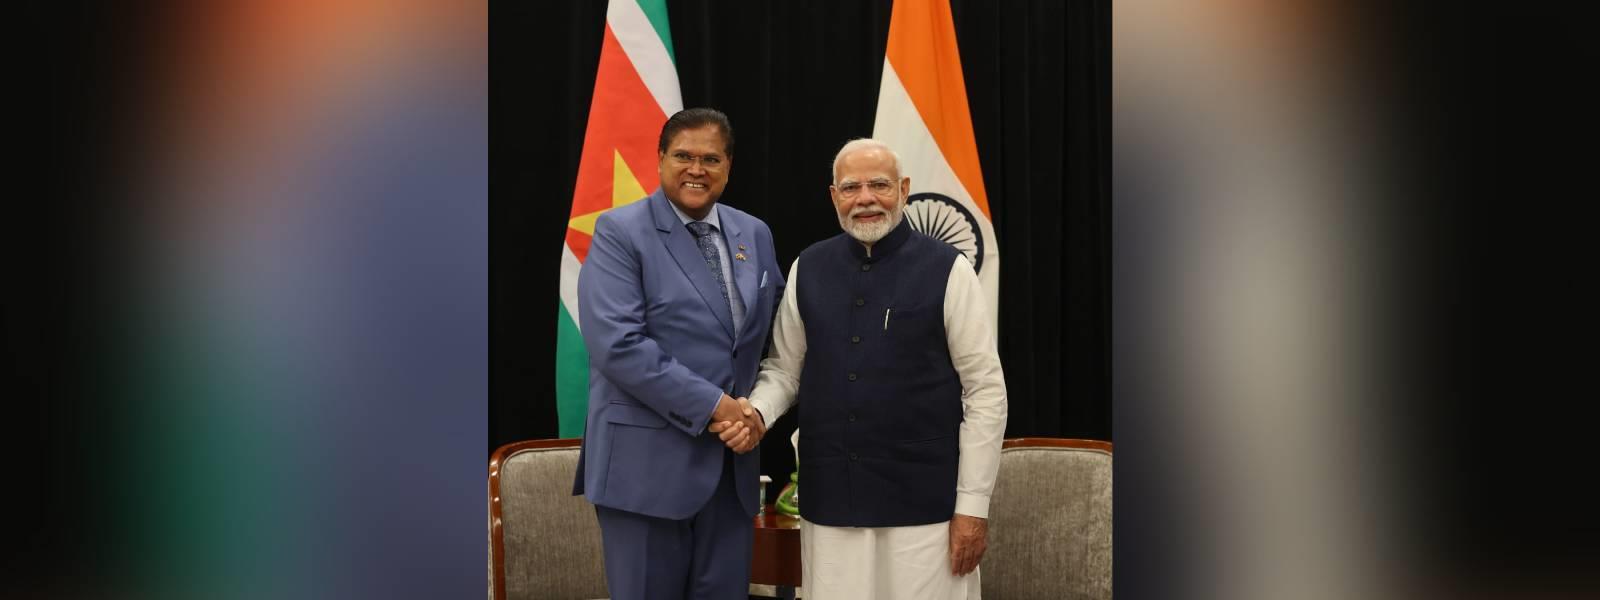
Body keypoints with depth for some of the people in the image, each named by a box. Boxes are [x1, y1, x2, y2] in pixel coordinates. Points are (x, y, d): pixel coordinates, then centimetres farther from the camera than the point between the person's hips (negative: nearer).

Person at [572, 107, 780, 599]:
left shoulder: (754, 235, 12)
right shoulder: (620, 232, -6)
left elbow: (771, 339, 16)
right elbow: (618, 344, -17)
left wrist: (755, 413, -3)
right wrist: (713, 405, -17)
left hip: (733, 459, 5)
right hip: (647, 460, -5)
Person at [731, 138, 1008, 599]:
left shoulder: (947, 270, -6)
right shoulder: (807, 270, 6)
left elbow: (985, 390, -5)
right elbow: (784, 369, 13)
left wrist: (973, 504, -7)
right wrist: (756, 411, -9)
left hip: (923, 501, -3)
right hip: (829, 497, 3)